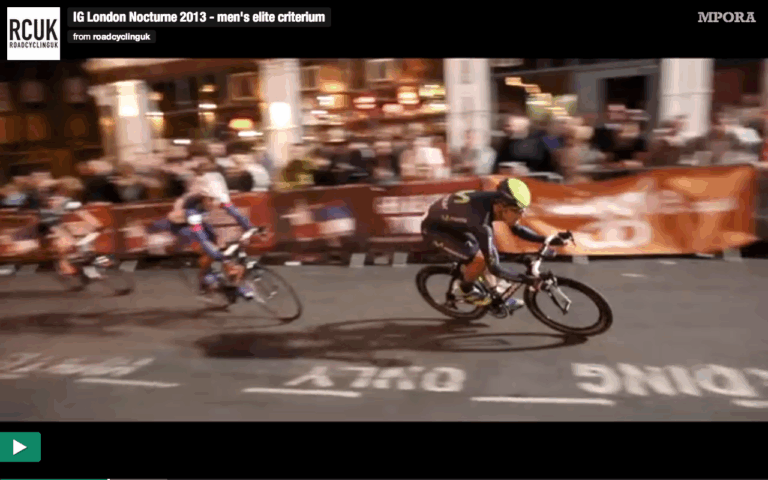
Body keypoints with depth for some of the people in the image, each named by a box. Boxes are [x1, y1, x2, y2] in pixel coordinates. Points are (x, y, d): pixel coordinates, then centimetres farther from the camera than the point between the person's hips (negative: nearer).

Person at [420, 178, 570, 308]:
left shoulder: (497, 202, -16)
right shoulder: (481, 222, -38)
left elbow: (517, 229, 3)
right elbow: (493, 266, -33)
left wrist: (547, 240, -7)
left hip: (452, 222, 8)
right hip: (434, 228, -8)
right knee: (480, 260, -22)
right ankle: (465, 291, 5)